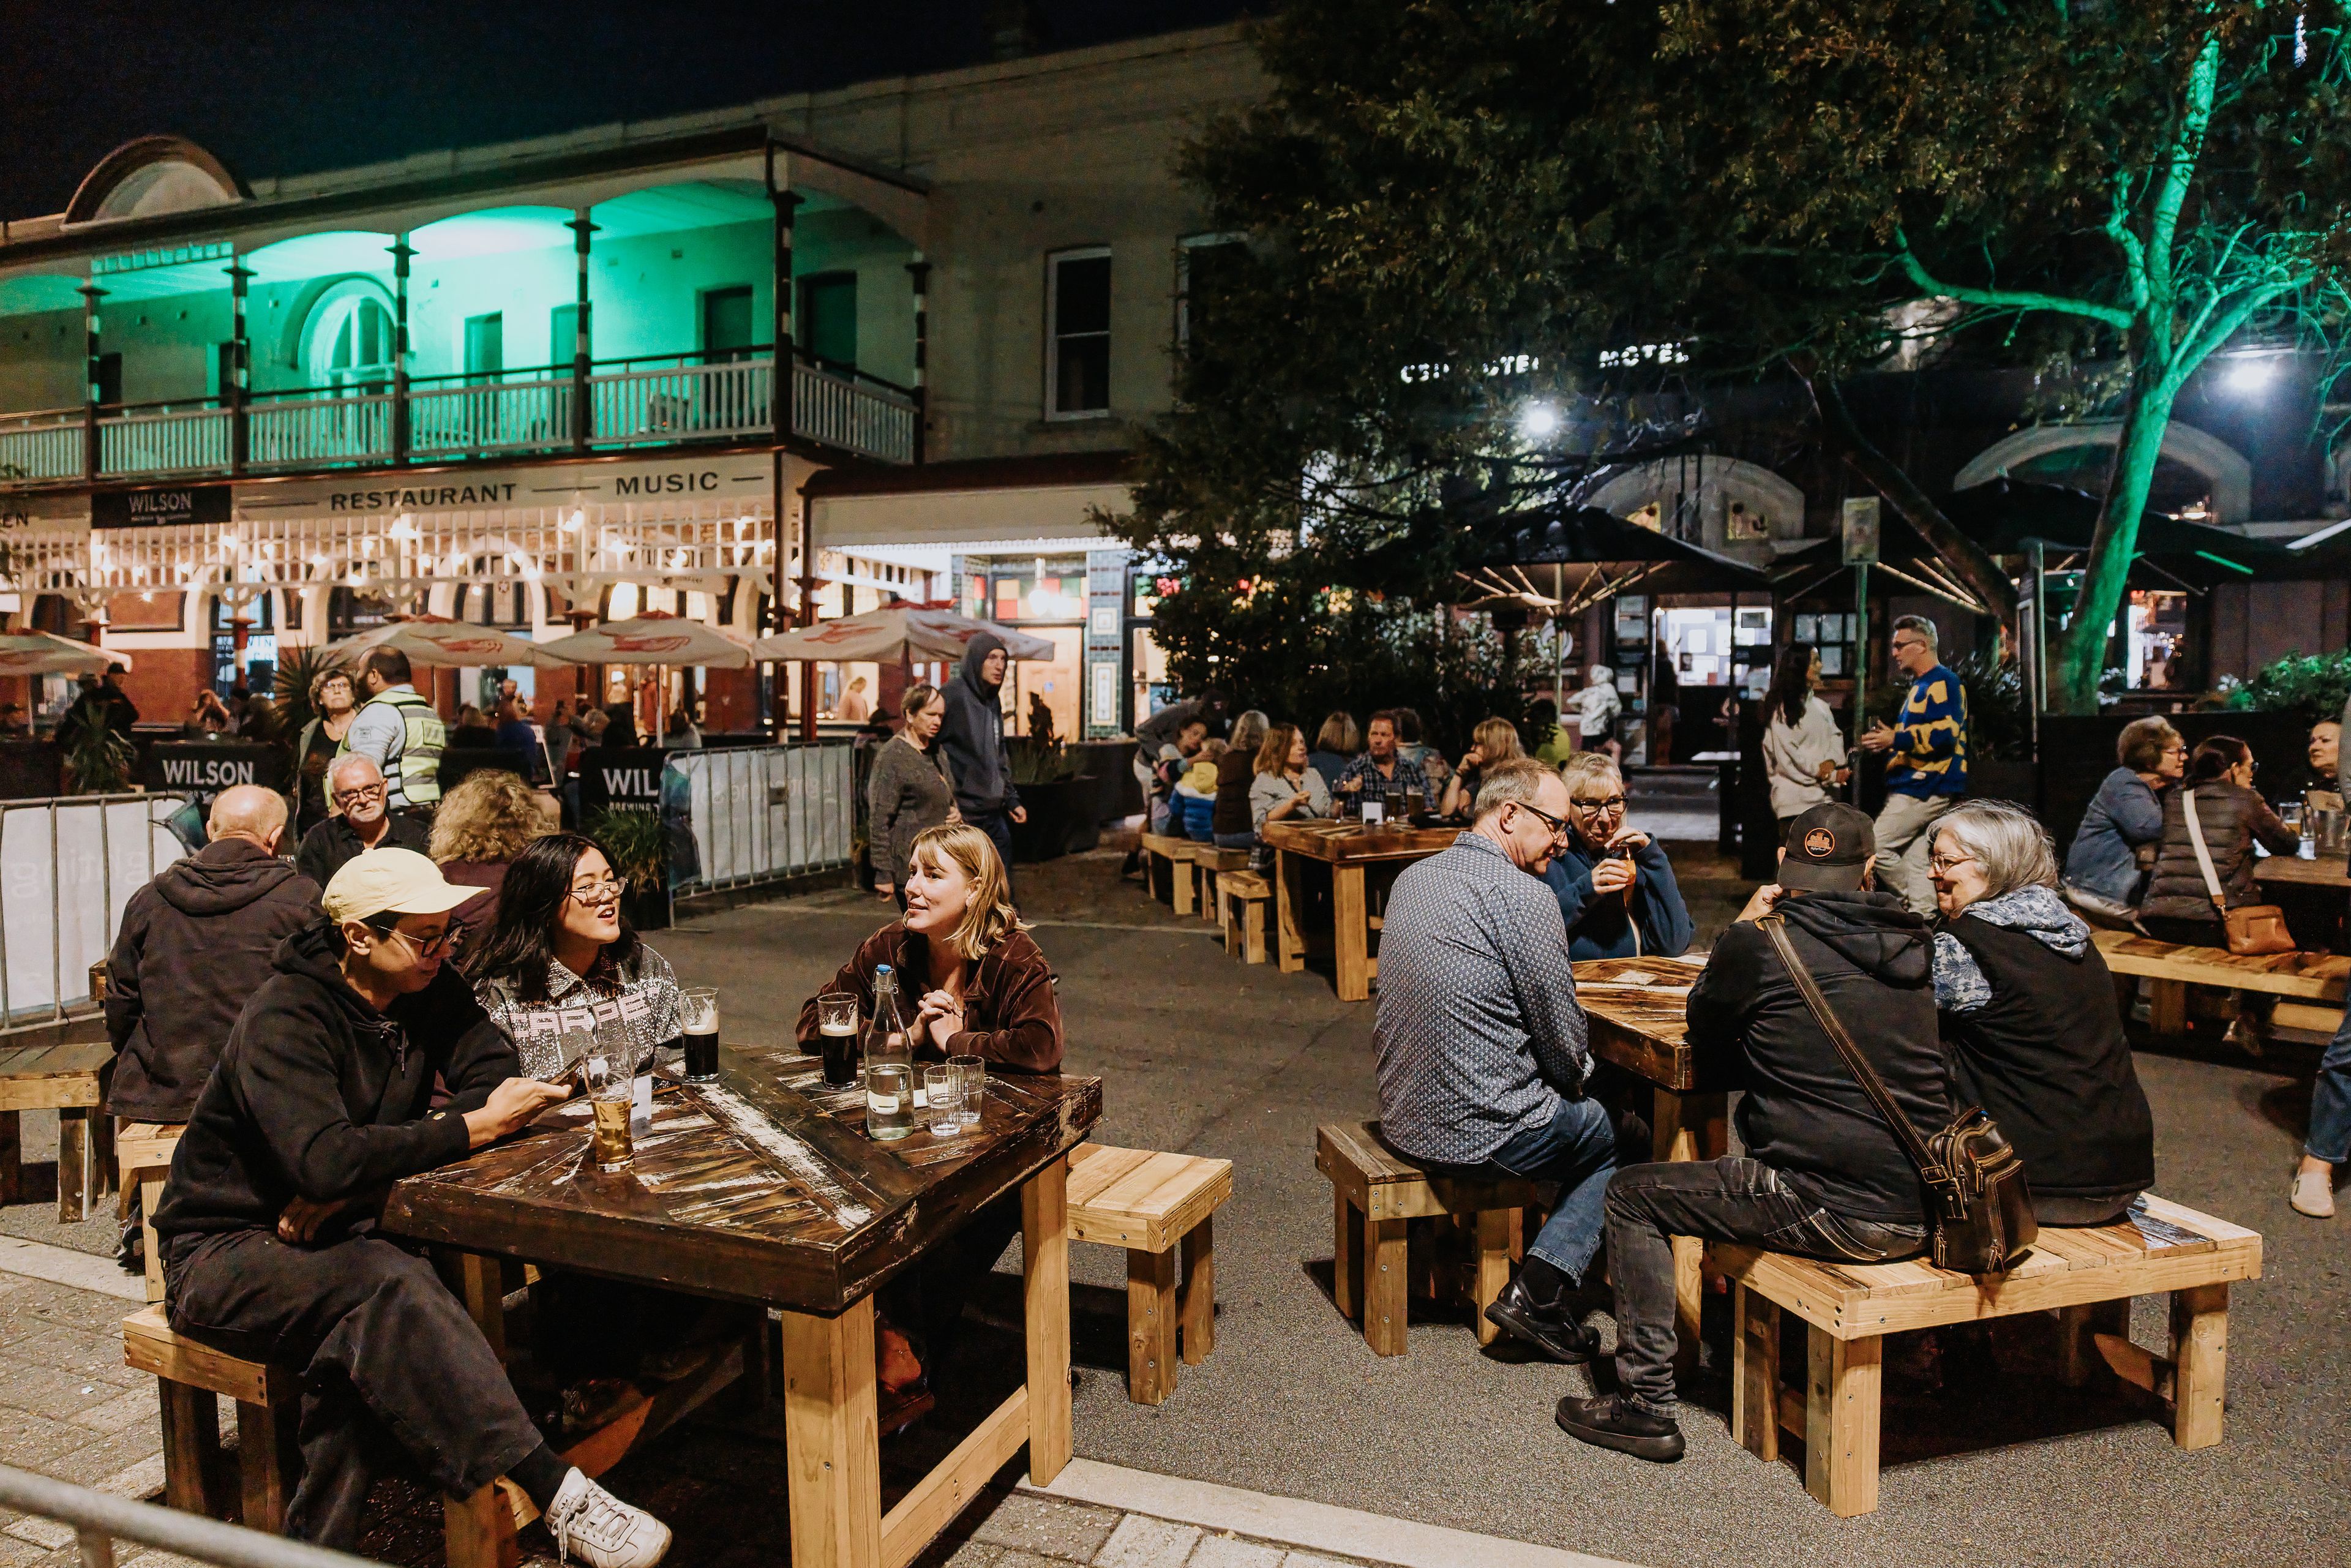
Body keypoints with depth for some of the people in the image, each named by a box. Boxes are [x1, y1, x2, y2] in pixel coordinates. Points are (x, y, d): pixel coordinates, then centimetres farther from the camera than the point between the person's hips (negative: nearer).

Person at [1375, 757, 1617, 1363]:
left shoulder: (1412, 878, 8)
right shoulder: (1525, 895, -17)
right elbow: (1563, 1036, -11)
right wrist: (1579, 1079, 11)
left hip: (1403, 1114, 8)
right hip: (1480, 1127, -8)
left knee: (1585, 1112, 29)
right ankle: (1539, 1290, 5)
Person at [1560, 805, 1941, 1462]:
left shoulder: (1760, 943, -10)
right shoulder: (1918, 942, 6)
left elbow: (1708, 1041, 7)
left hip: (1833, 1211, -7)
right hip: (1926, 1211, 7)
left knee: (1633, 1194, 10)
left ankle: (1647, 1406, 12)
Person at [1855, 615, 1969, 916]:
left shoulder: (1941, 682, -11)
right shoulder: (1922, 685, 22)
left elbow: (1944, 732, -24)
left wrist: (1895, 739, -19)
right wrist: (1888, 742, 16)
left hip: (1925, 788, -10)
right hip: (1919, 787, 10)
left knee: (1876, 847, -10)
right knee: (1915, 862, 8)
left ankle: (1917, 907, -2)